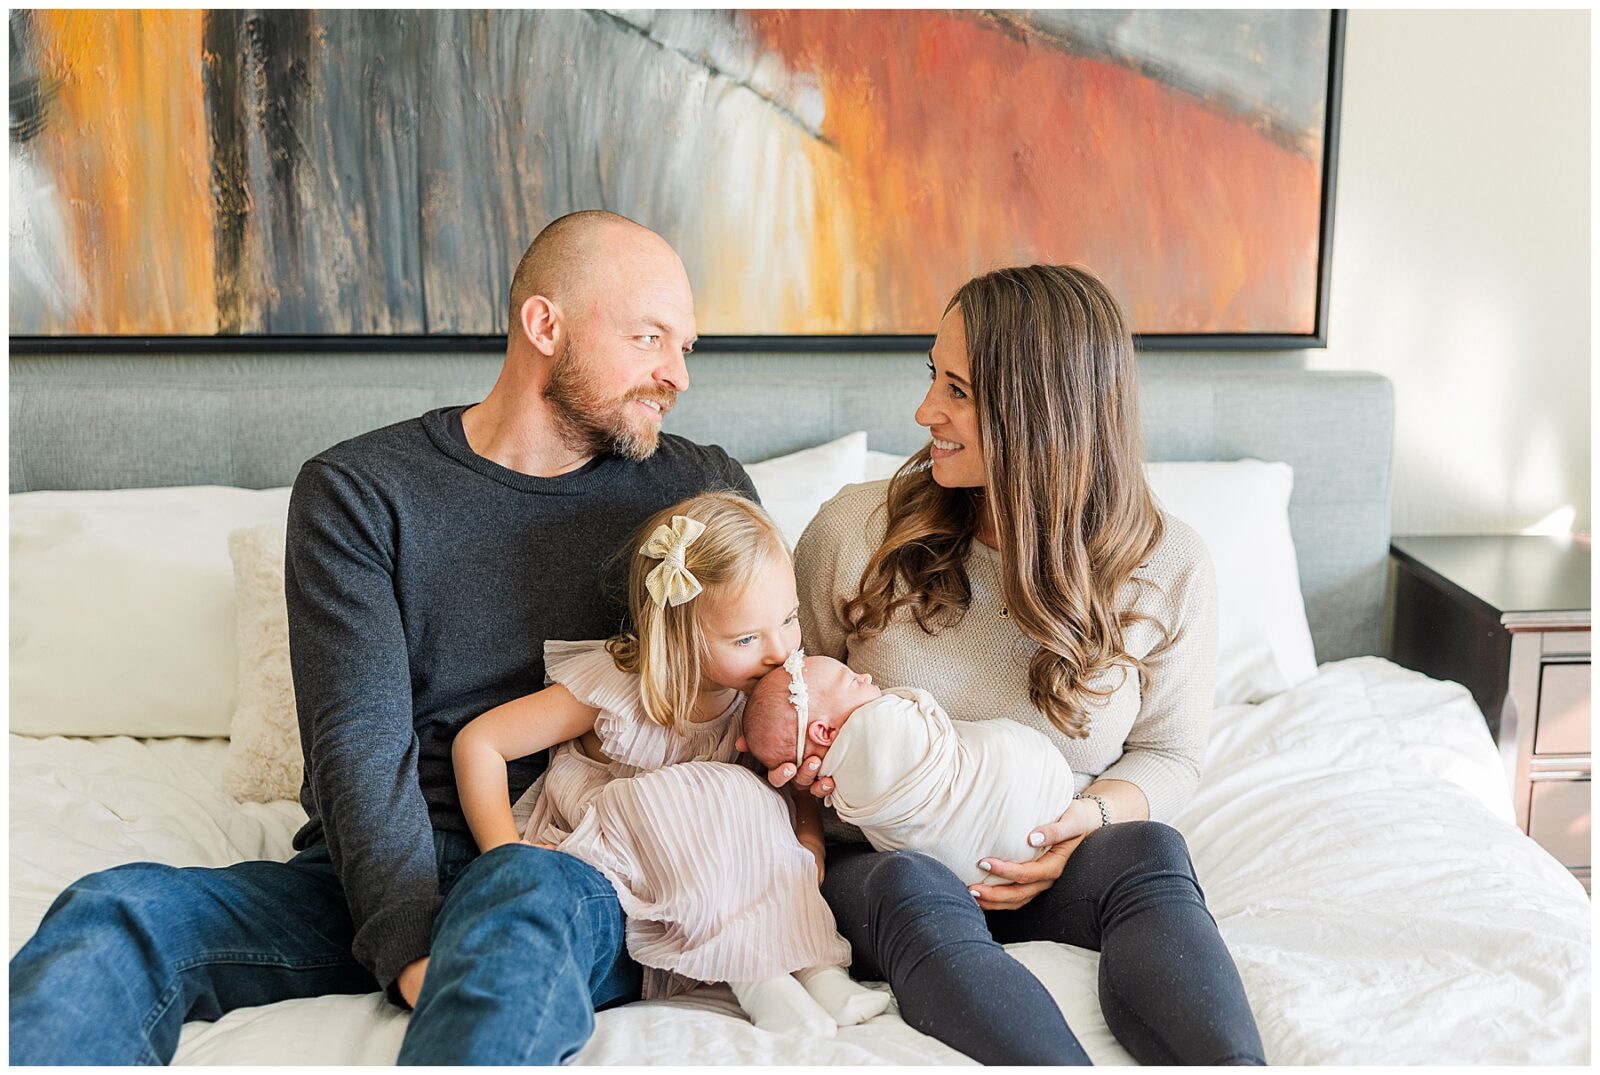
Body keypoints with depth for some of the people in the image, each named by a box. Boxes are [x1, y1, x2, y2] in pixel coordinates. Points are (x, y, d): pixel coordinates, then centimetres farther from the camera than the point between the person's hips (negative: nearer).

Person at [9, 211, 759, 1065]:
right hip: (378, 880, 1)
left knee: (526, 890, -38)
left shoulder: (704, 491, 9)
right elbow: (360, 740, -8)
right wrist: (411, 948, -24)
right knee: (116, 912, -26)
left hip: (581, 876, 0)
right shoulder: (356, 492, 2)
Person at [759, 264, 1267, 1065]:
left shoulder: (1166, 568, -4)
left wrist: (1093, 816, -17)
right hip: (878, 861, -1)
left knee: (1149, 851, -32)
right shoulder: (858, 529, -5)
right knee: (914, 893, -36)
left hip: (1042, 871, 1)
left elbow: (1169, 753, 6)